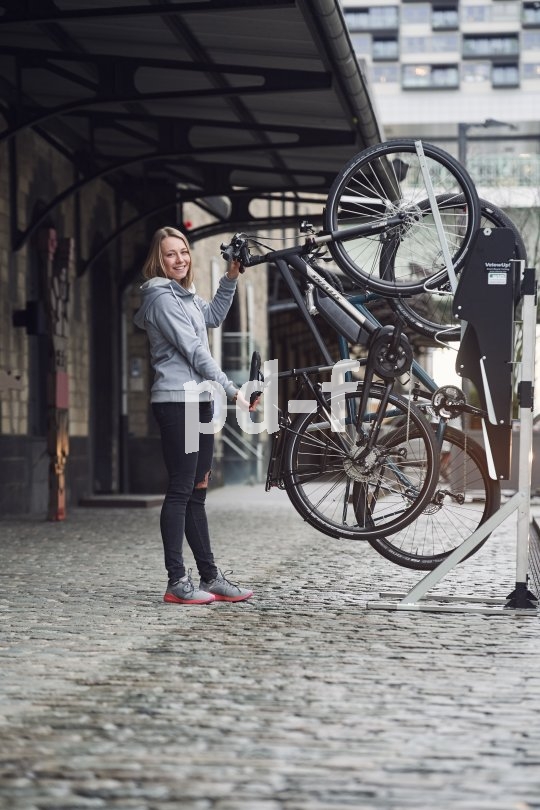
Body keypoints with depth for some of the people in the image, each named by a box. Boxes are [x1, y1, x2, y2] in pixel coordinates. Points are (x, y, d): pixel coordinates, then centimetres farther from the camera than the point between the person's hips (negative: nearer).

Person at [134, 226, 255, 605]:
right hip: (176, 401, -9)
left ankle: (210, 577, 11)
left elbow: (214, 316, 37)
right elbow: (194, 350, -14)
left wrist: (230, 278, 23)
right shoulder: (162, 296, -10)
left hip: (199, 400, 9)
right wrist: (232, 389, -14)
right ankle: (177, 581, -8)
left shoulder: (186, 296, 19)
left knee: (197, 492, 9)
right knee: (181, 490, -9)